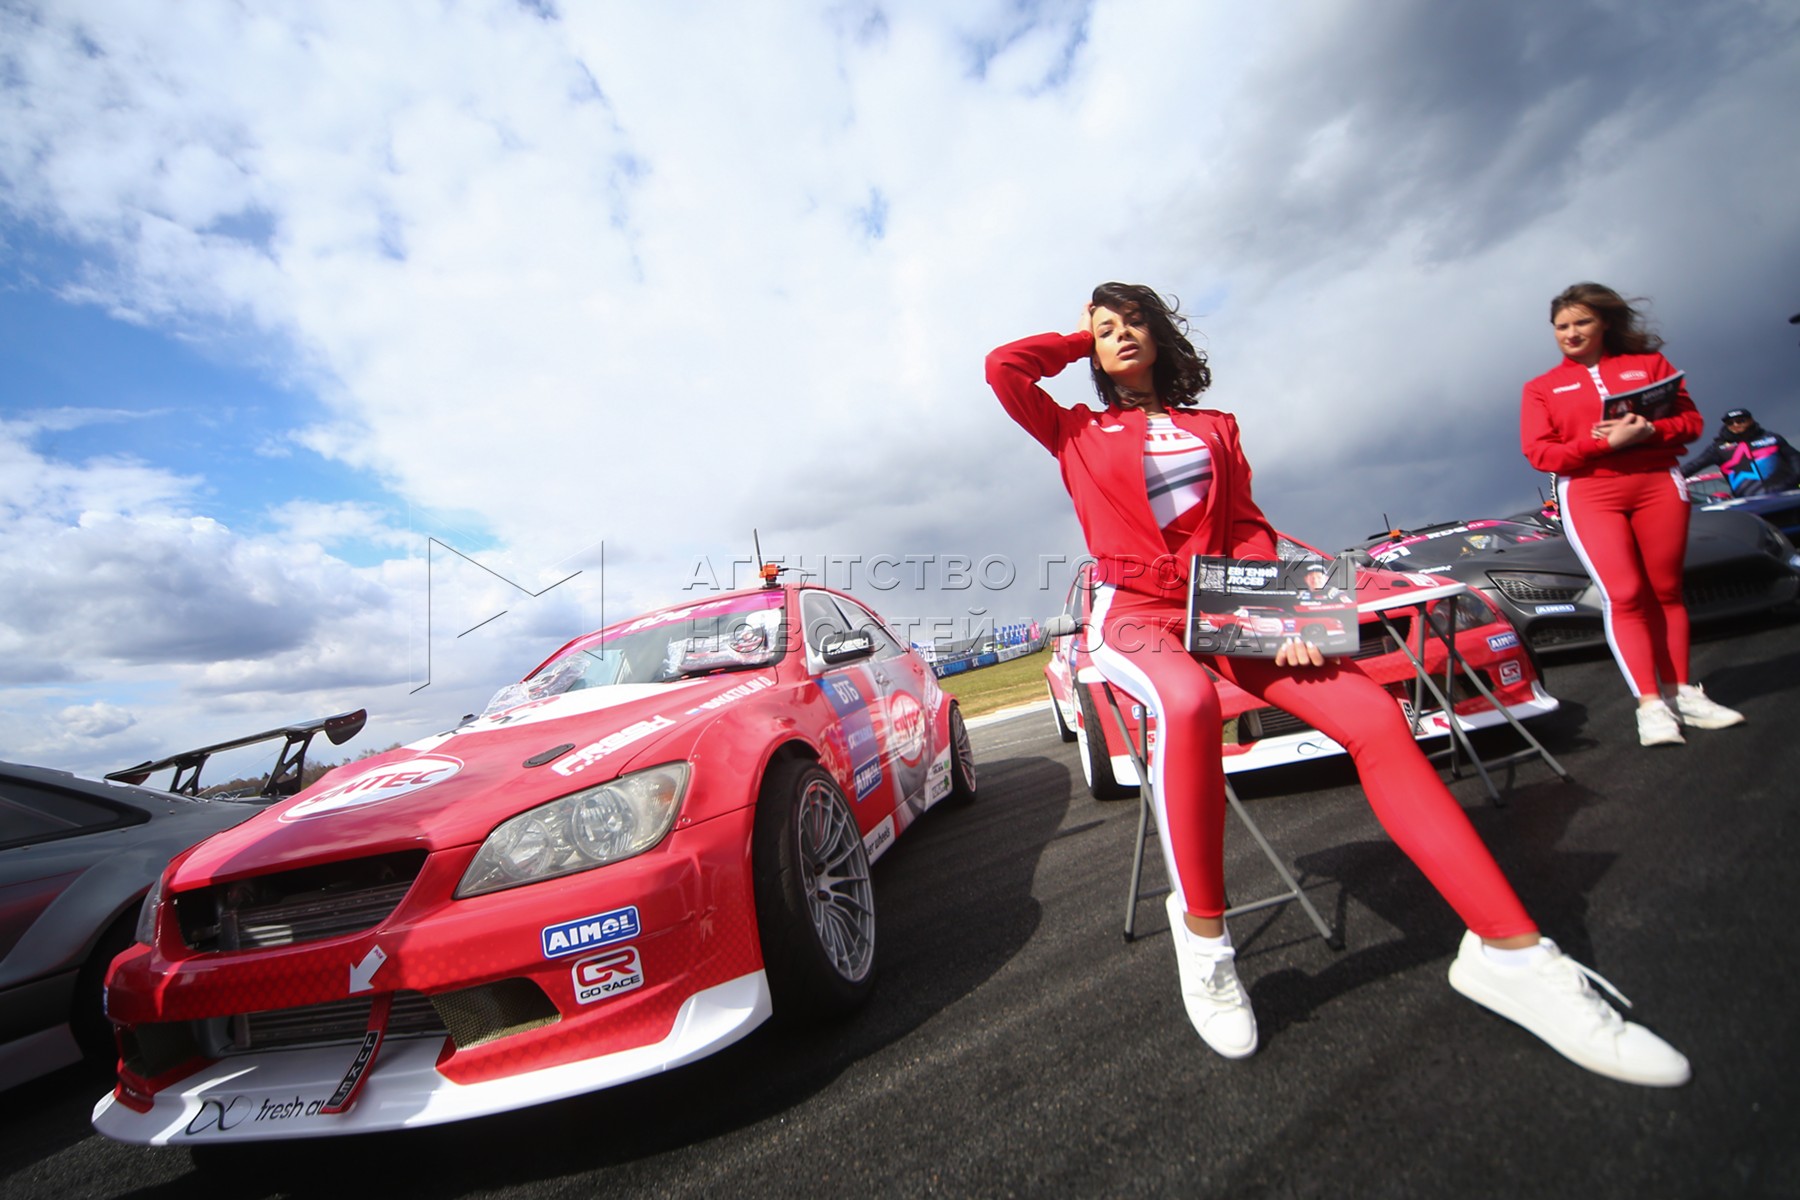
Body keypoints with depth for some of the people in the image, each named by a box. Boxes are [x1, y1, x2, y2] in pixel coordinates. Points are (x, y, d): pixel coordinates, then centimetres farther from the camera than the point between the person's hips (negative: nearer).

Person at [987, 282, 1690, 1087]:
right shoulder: (1078, 432, 16)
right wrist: (1080, 340, 21)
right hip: (1133, 614, -3)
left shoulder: (1213, 429, 24)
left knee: (1374, 716, -20)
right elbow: (1002, 366, 4)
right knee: (1187, 705, -39)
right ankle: (1201, 934, -21)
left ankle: (1509, 950, -11)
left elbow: (1247, 528, 14)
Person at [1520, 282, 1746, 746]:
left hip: (1658, 485, 2)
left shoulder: (1648, 364, 14)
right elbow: (1540, 453, -3)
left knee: (1666, 592, 5)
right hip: (1588, 495, -2)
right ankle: (1650, 704, -10)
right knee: (1624, 595, -11)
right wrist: (1606, 441, -16)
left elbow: (1690, 419, 8)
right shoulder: (1541, 388, 8)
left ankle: (1680, 692, 14)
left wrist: (1650, 431, -12)